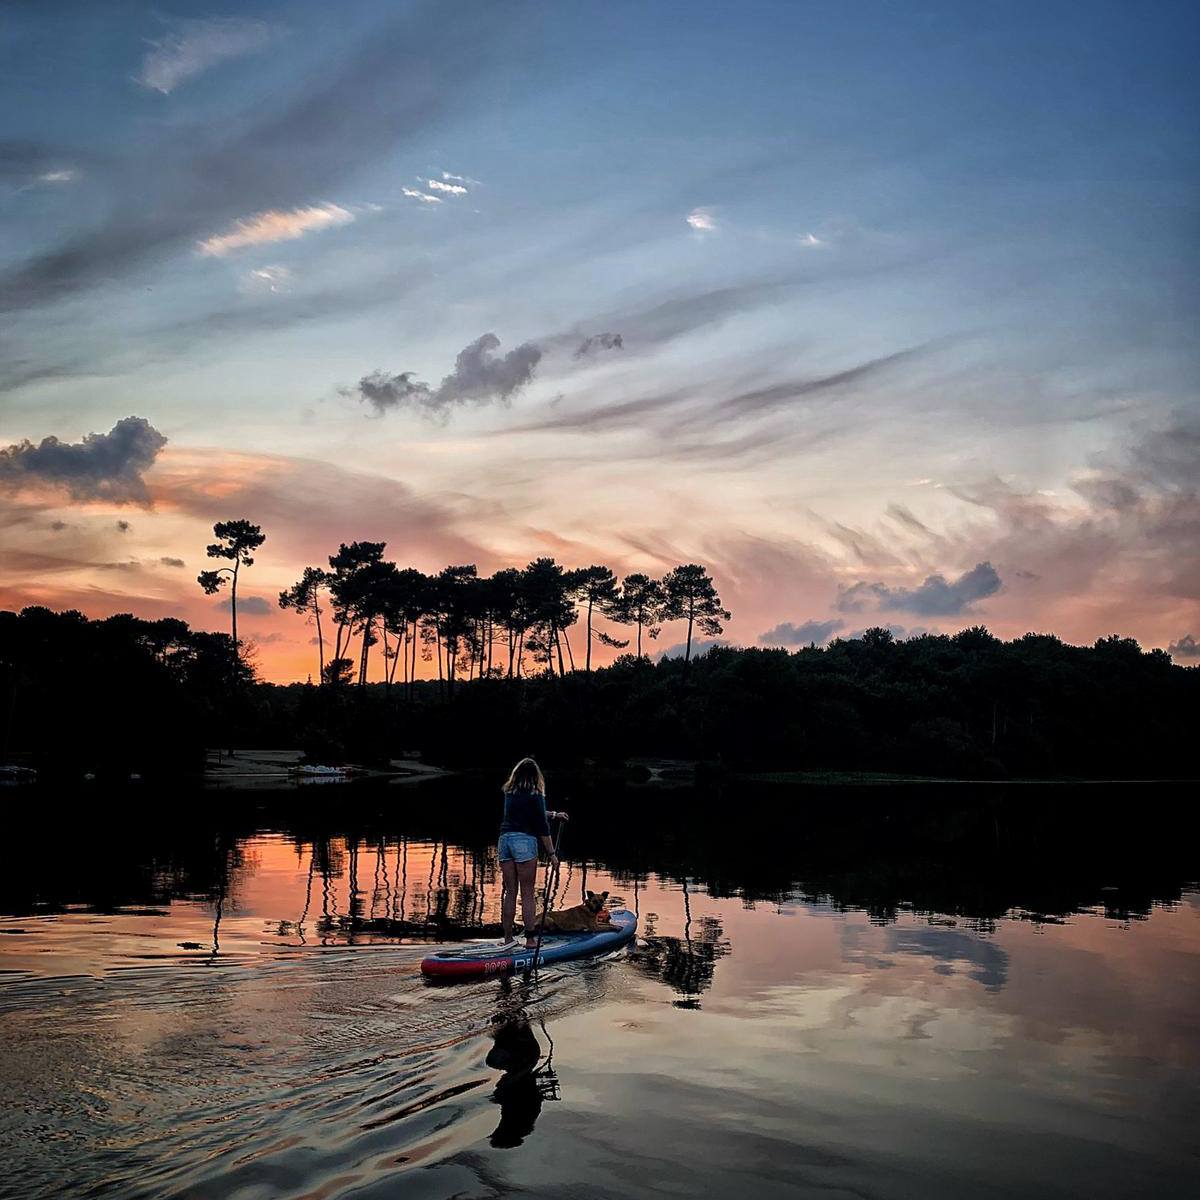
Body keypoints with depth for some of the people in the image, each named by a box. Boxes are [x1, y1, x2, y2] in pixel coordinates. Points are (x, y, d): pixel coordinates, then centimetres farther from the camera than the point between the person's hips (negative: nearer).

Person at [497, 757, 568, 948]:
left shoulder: (509, 793, 14)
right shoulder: (535, 795, -4)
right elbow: (542, 828, -6)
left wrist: (554, 815, 37)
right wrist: (552, 854, 0)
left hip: (504, 840, 6)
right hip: (524, 841, -6)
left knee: (509, 892, 10)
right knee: (528, 894, 0)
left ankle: (508, 938, 12)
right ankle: (530, 939, 1)